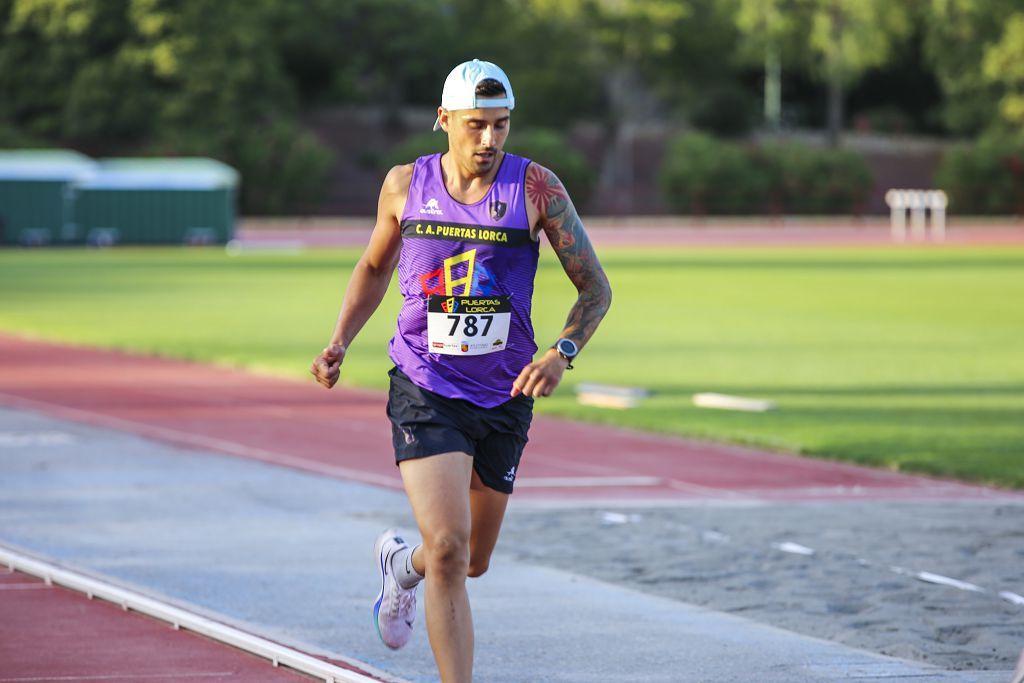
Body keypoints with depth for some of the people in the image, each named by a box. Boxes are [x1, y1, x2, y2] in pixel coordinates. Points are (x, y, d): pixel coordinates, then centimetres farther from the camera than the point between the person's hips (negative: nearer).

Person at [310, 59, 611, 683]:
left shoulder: (535, 187, -6)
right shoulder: (405, 185, -2)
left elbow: (596, 287, -4)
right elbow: (376, 267, 18)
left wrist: (561, 353, -21)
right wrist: (341, 342, 4)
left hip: (505, 396, 2)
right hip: (425, 390, -2)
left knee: (473, 561, 17)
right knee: (448, 548, -20)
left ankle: (403, 563, 52)